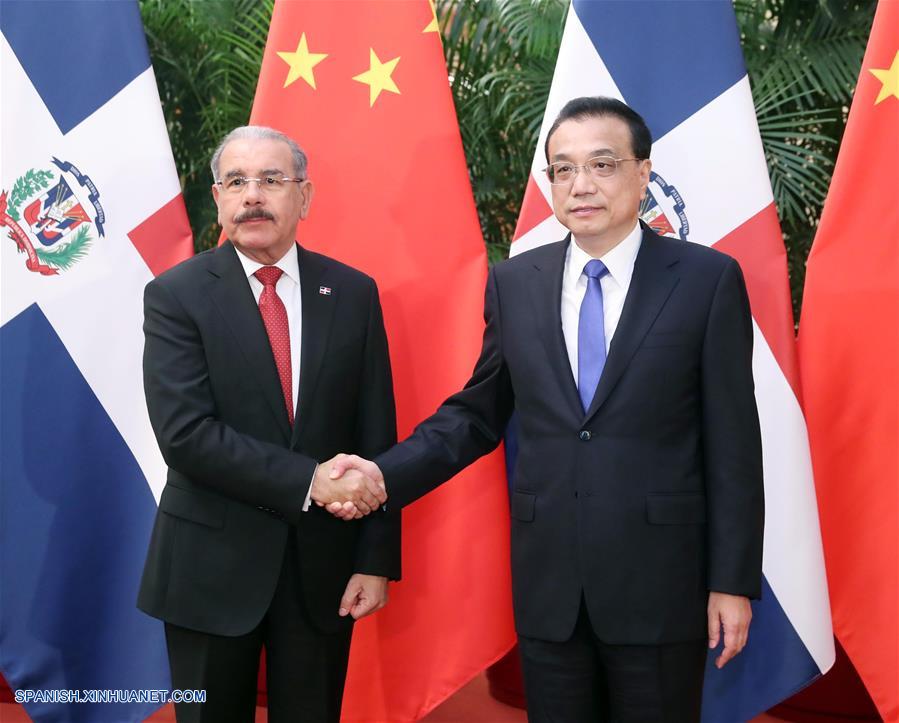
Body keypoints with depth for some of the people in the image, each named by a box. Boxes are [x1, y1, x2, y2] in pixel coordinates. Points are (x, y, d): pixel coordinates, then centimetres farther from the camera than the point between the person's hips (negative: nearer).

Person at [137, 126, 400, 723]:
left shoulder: (353, 293, 1)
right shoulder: (176, 295, -6)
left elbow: (376, 436, 1)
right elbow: (185, 433, -17)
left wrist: (377, 559, -2)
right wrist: (306, 481, -21)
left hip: (323, 562, 2)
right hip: (212, 565, -1)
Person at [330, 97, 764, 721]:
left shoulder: (707, 279, -5)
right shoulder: (514, 283, 4)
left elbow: (732, 442, -5)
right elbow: (478, 414, 9)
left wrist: (733, 581, -5)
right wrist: (386, 474, -6)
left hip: (660, 582, -2)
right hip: (547, 584, 3)